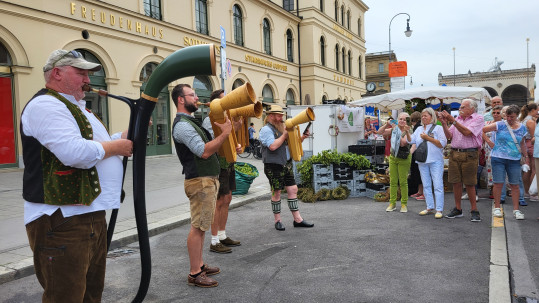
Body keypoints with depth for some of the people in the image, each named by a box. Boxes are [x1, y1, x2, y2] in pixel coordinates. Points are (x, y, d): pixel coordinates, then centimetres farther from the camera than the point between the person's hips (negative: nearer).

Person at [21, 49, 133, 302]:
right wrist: (116, 147, -12)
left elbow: (97, 144, 25)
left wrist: (128, 135, 9)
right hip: (61, 223, -10)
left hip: (92, 215, 10)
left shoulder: (77, 108, 20)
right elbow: (76, 153, -28)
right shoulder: (45, 105, -14)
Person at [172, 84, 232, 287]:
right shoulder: (182, 125, -14)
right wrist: (224, 133, -17)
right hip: (200, 182, -11)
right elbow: (204, 152, -22)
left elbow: (209, 148, 18)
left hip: (208, 180, 11)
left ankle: (199, 265, 26)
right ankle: (194, 274, 2)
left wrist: (226, 131, 8)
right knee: (198, 227, -6)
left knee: (201, 226, 16)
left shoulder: (190, 122, 20)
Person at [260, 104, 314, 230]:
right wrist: (284, 135, -13)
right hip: (274, 166, -8)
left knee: (293, 189, 6)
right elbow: (273, 146, -23)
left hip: (286, 164, 8)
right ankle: (277, 221, 13)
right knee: (276, 193, 0)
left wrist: (302, 137, 6)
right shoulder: (266, 129, -8)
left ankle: (297, 219, 12)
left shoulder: (281, 128, 19)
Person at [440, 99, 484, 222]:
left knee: (470, 184, -1)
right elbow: (449, 136, 11)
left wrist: (452, 120, -14)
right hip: (454, 153, 5)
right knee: (456, 182, 7)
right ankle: (458, 209, 17)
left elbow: (467, 132, -15)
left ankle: (474, 210, 10)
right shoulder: (458, 119, 17)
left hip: (469, 154, -5)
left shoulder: (478, 118, 0)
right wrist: (444, 123, -3)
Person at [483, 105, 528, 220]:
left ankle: (516, 210, 13)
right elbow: (482, 129, -8)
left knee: (515, 185, 4)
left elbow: (522, 143, 21)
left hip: (514, 160, 3)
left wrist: (525, 156, 23)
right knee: (498, 183, -1)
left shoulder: (522, 128, 9)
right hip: (498, 158, -3)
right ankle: (497, 208, 11)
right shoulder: (500, 125, -2)